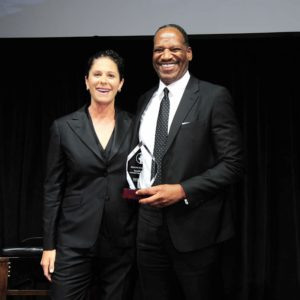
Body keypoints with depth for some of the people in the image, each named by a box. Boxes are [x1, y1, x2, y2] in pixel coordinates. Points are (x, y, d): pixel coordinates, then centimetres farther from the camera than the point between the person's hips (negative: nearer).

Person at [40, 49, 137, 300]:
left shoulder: (134, 126, 3)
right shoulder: (64, 127, 0)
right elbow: (53, 189, 2)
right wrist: (49, 245, -1)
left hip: (122, 242, 2)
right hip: (74, 241, -1)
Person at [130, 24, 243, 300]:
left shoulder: (214, 96, -7)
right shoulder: (146, 100, 12)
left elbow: (232, 164, -11)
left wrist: (183, 190, -19)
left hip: (195, 227, -5)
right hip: (150, 224, 5)